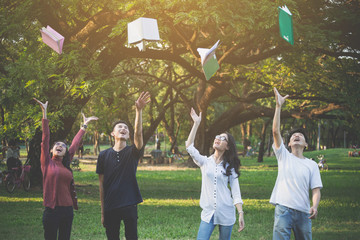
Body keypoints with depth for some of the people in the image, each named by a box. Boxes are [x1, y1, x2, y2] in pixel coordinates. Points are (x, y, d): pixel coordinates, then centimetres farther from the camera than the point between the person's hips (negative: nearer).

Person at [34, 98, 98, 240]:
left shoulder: (66, 164, 12)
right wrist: (44, 113, -11)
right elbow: (45, 138, -5)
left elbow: (75, 143, 19)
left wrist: (85, 125, 28)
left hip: (67, 210, 5)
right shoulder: (47, 162, 1)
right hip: (51, 210, -5)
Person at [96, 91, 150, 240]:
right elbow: (101, 183, 6)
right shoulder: (104, 155, 4)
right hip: (110, 207, 1)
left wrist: (139, 110, -31)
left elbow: (138, 133, -18)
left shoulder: (132, 153, 1)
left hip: (129, 205, -1)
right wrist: (102, 211, 4)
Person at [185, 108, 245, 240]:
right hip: (208, 213, 0)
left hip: (226, 213, 0)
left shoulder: (230, 167, 5)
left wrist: (241, 214, -7)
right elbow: (189, 146, -7)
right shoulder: (205, 162, 7)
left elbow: (236, 192, 2)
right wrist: (196, 123, -8)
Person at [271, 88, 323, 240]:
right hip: (283, 209, -1)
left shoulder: (312, 165, 12)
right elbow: (276, 131, -1)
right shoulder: (284, 156, 11)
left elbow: (316, 190, 5)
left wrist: (315, 206, -16)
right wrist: (279, 106, -7)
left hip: (303, 212, 2)